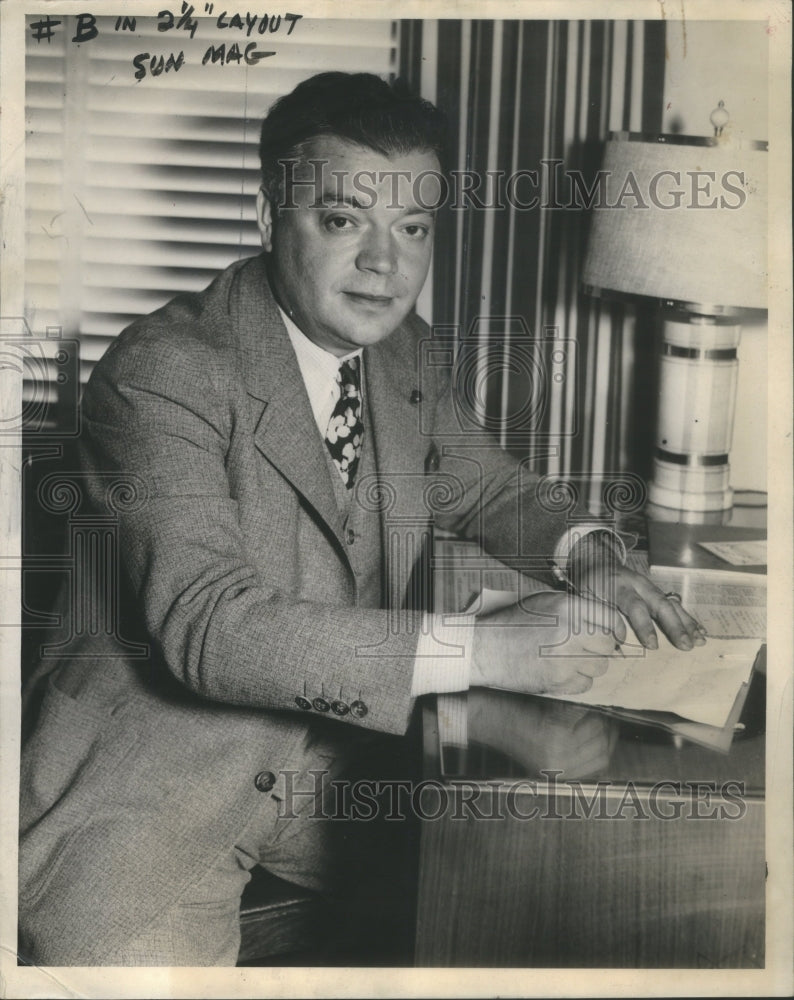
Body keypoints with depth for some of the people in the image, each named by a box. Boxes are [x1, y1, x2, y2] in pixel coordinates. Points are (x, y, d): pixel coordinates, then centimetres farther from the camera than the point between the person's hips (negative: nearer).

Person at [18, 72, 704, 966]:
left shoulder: (401, 350, 4)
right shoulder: (160, 371, -18)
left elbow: (482, 484, 18)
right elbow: (209, 626, -27)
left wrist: (580, 554, -6)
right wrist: (483, 648, -33)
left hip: (337, 757, 7)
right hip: (154, 778, -6)